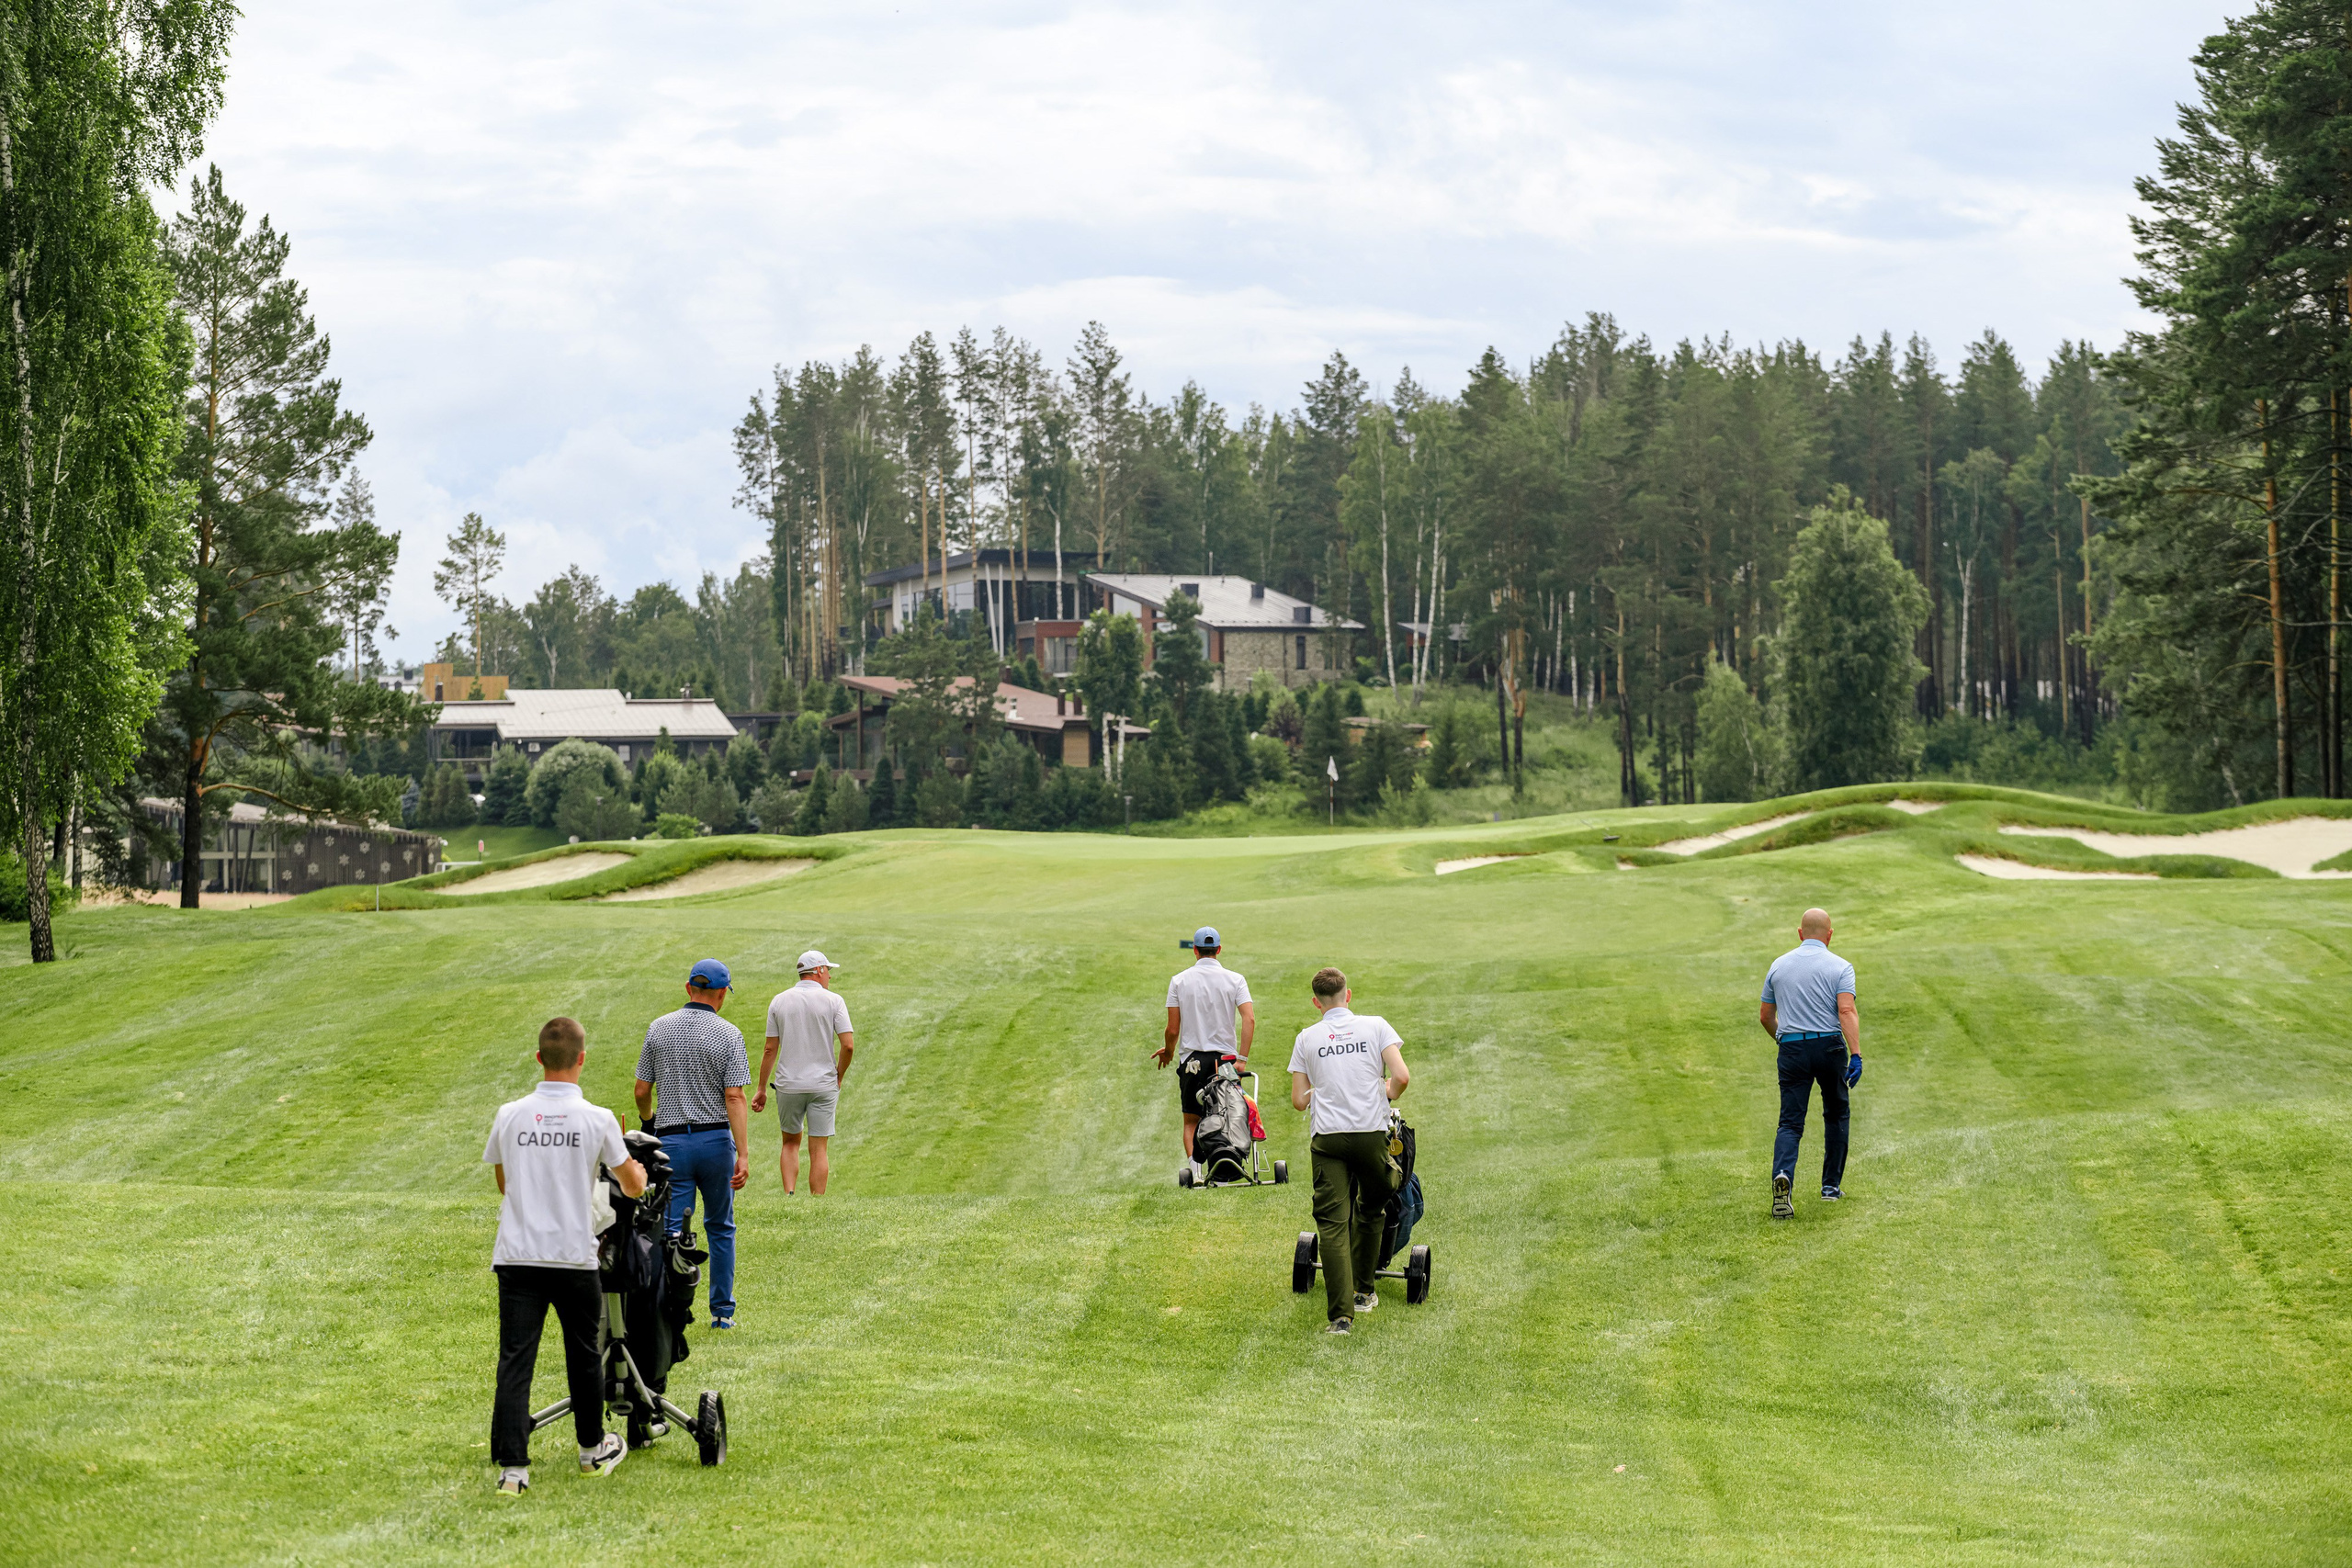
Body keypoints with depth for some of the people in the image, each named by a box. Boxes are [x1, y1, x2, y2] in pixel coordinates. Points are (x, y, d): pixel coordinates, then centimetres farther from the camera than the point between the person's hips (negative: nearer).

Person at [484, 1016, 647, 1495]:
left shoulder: (509, 1116, 0)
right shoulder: (597, 1119, -7)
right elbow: (633, 1186, 5)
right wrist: (638, 1172, 28)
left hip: (517, 1257, 1)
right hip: (574, 1258, -1)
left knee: (515, 1360, 0)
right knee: (583, 1355, 17)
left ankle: (512, 1468, -8)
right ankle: (594, 1451, 32)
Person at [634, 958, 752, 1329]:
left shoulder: (658, 1028, 1)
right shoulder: (728, 1034, -6)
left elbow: (642, 1090, 4)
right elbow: (734, 1097, -12)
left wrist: (646, 1121, 25)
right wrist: (743, 1155, -14)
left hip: (671, 1141, 0)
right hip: (716, 1140, 0)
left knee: (672, 1230, -2)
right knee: (720, 1228, 15)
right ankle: (722, 1311, 19)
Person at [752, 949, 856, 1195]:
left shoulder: (779, 1001, 3)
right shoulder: (833, 1001, -3)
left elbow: (770, 1050, 2)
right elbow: (848, 1046, -9)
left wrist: (761, 1089, 8)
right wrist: (838, 1078, 7)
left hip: (788, 1085, 2)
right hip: (823, 1085, -2)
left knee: (791, 1142, 18)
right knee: (818, 1149, 3)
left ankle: (788, 1195, 0)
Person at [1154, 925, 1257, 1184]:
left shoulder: (1178, 981, -1)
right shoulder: (1235, 980, 0)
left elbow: (1172, 1029, -2)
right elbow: (1249, 1019, -12)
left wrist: (1168, 1052, 17)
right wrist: (1242, 1058, -11)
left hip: (1192, 1059, 0)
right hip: (1225, 1059, 0)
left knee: (1191, 1122, 9)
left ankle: (1194, 1165, -10)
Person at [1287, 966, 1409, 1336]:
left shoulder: (1307, 1038, 8)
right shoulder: (1375, 1026, 4)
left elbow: (1298, 1101, 8)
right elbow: (1401, 1077, -6)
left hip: (1327, 1137, 0)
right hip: (1371, 1132, 0)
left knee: (1333, 1224, -3)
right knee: (1371, 1211, 23)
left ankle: (1340, 1314, -11)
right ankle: (1363, 1292, 31)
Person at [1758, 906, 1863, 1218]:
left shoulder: (1778, 965, 9)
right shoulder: (1840, 967, -1)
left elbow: (1765, 1016, 15)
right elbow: (1847, 1011, -16)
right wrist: (1856, 1054, -19)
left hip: (1791, 1051, 2)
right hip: (1829, 1046, -1)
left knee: (1790, 1122, -1)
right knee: (1836, 1115, 19)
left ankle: (1783, 1176, -28)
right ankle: (1831, 1185, 22)